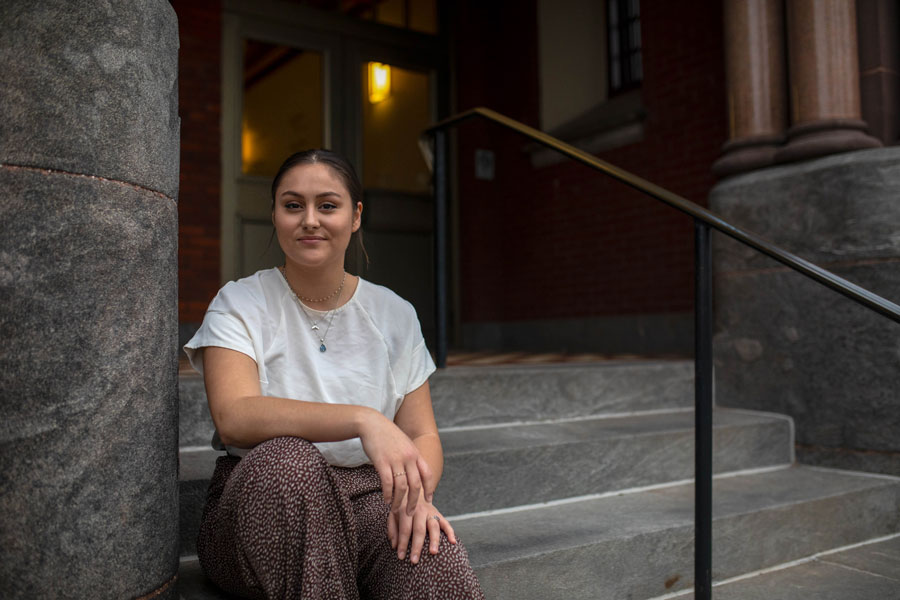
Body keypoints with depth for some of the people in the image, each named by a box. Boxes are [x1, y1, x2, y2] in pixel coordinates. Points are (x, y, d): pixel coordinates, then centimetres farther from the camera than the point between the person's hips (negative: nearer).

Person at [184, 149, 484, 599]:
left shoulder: (394, 314, 7)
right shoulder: (239, 304, -1)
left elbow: (422, 435, 6)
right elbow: (233, 418, -19)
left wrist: (415, 493, -18)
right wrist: (362, 419, -32)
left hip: (367, 498, 0)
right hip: (261, 499, 1)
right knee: (287, 458, -35)